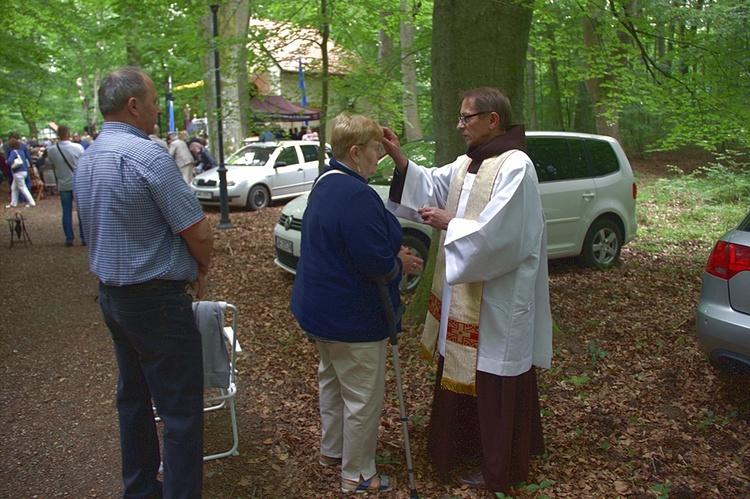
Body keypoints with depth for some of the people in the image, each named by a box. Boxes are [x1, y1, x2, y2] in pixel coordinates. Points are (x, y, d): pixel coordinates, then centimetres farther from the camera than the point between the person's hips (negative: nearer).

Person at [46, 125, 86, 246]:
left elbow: (53, 167, 7)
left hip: (63, 185, 2)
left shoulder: (51, 150, -5)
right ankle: (84, 238, 6)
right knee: (82, 211, 5)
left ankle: (69, 239, 11)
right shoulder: (78, 147, -13)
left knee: (66, 212, 9)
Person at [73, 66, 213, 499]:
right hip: (157, 301, -9)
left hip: (111, 295, 10)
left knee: (133, 398, 21)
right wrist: (202, 268, 1)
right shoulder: (148, 155, -20)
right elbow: (198, 233, -21)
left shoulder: (85, 161, 8)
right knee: (181, 410, 0)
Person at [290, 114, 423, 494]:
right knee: (363, 397, 4)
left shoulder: (325, 183, 8)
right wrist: (400, 264, -9)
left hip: (320, 306, 11)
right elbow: (374, 261, -30)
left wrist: (392, 253, 4)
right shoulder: (357, 196, -27)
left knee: (332, 380, 25)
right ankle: (357, 475, 20)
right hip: (352, 316, -11)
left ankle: (332, 450, 43)